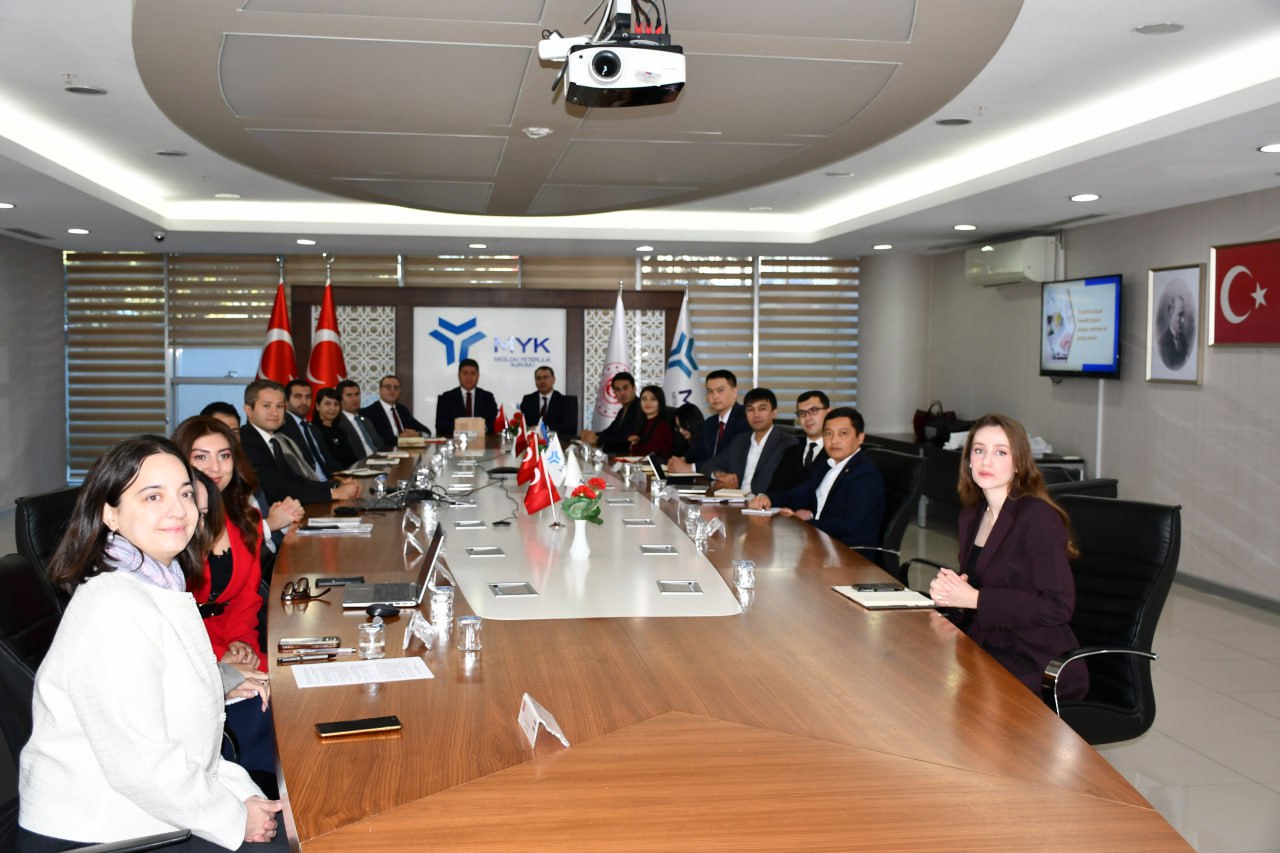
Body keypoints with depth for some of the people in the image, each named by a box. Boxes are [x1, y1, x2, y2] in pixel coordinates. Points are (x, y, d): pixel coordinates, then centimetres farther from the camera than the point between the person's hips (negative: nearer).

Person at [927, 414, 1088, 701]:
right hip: (983, 648, 7)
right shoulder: (971, 516, 11)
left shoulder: (1038, 517, -12)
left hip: (1035, 664, -7)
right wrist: (947, 587, -6)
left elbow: (1058, 606, -17)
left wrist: (975, 598, -19)